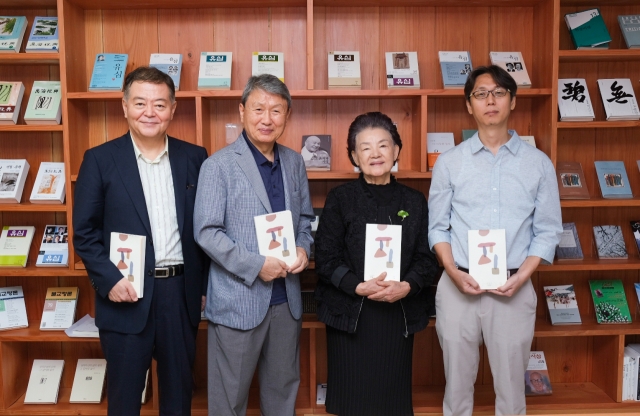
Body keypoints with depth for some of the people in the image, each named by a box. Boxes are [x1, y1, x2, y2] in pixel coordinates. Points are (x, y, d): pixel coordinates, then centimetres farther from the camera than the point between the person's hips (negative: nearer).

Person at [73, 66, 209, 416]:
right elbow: (84, 232, -2)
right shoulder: (100, 160, -3)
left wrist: (207, 287, 5)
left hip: (181, 292, 2)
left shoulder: (194, 158, 4)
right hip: (126, 294, -2)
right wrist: (109, 280, -14)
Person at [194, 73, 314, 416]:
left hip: (286, 298, 5)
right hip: (237, 300, -5)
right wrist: (256, 265, -19)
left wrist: (303, 248, -4)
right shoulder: (219, 165, -11)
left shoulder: (294, 163, 7)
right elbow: (206, 232, -14)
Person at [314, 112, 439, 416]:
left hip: (399, 313, 2)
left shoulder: (414, 201, 7)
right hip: (350, 313, -2)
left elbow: (427, 258, 4)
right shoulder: (340, 198, 0)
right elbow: (326, 259, -5)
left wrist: (406, 286, -15)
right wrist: (359, 287, -19)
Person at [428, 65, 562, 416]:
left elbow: (548, 230, 3)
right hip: (458, 286, 0)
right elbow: (437, 227, 3)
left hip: (514, 288, 0)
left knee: (510, 383, 11)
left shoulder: (539, 163, 2)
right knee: (458, 381, 12)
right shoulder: (449, 162, 1)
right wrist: (453, 272, -12)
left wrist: (522, 276, -11)